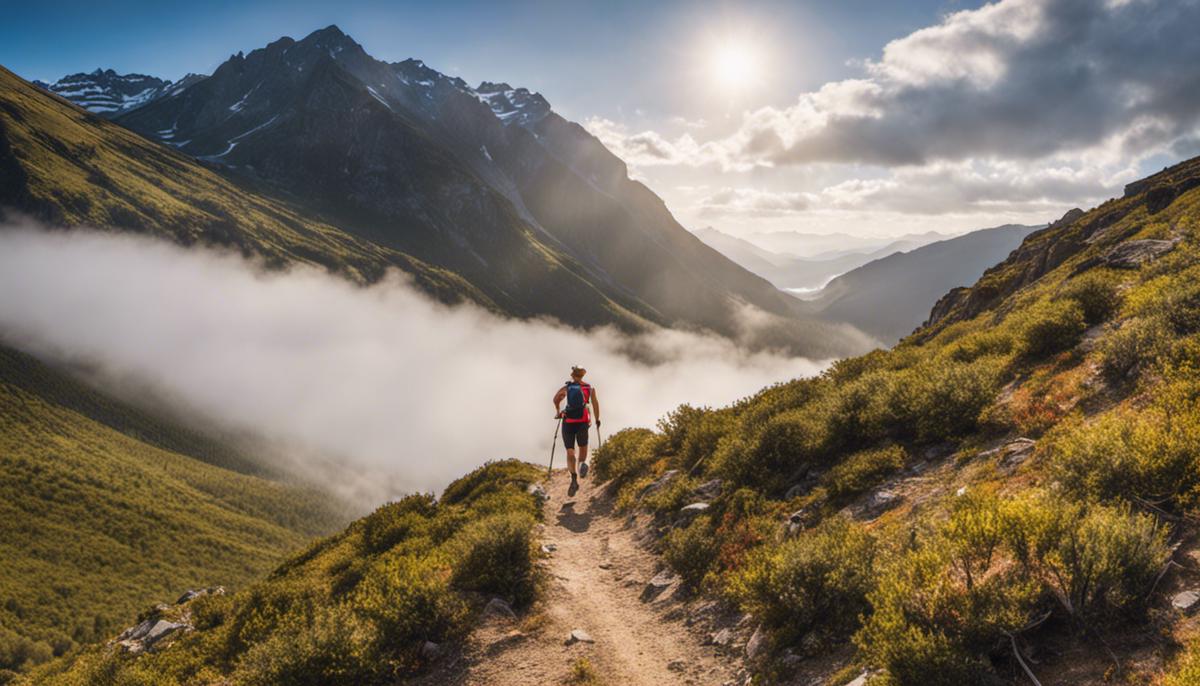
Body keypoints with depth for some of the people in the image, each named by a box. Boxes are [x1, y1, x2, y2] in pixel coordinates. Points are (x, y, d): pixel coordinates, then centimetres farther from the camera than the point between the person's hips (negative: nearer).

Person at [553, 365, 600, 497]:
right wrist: (597, 419, 2)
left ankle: (574, 478, -13)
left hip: (568, 421, 0)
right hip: (583, 421, 0)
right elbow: (595, 403, -1)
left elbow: (556, 398, -8)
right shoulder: (590, 388, 9)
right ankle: (583, 464, -16)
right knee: (583, 447, 18)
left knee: (570, 451, 3)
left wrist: (558, 411, 6)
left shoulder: (566, 387, 6)